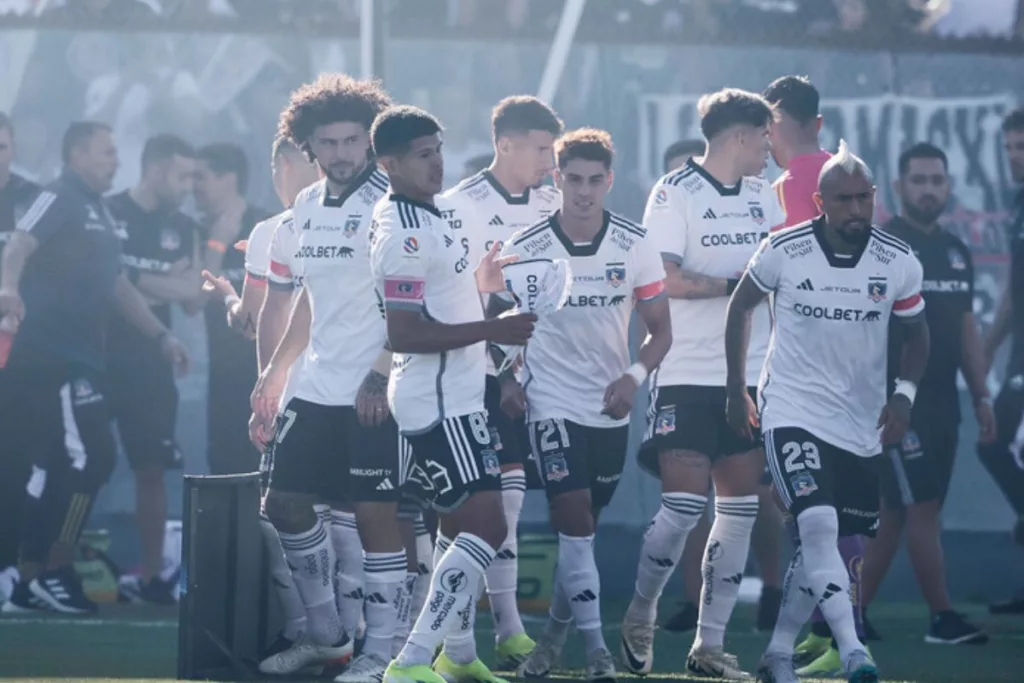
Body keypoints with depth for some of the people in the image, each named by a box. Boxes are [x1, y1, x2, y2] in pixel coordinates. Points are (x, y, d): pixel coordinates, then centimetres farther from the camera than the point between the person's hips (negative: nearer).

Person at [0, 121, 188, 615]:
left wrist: (161, 336, 29)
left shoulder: (100, 213, 21)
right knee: (90, 459, -10)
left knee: (58, 468, 10)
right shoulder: (59, 200, -9)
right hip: (54, 355, -10)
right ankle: (53, 571, -3)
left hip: (79, 357, 10)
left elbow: (116, 286, 30)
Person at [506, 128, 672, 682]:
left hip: (610, 408, 3)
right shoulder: (524, 248, -7)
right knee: (574, 519, -15)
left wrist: (634, 376, -15)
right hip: (552, 402, -3)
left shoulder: (635, 247, -4)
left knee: (582, 526, 12)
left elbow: (660, 330, 2)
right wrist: (507, 378, -11)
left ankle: (555, 632, 30)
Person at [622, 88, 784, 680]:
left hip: (750, 376, 7)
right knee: (684, 505, -12)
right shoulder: (676, 193, -7)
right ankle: (640, 616, 10)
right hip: (688, 376, -6)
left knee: (740, 510, 3)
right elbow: (663, 280, -16)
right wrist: (735, 283, -16)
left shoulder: (764, 196, 13)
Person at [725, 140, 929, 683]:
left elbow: (916, 332, 9)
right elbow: (741, 306, 7)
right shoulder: (783, 251, -10)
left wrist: (905, 393, -7)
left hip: (861, 424, 4)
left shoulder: (898, 263, -6)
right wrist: (736, 388, 8)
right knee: (818, 525, -22)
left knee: (821, 543, 10)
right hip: (794, 413, -4)